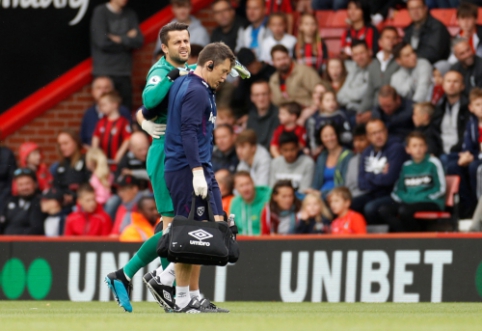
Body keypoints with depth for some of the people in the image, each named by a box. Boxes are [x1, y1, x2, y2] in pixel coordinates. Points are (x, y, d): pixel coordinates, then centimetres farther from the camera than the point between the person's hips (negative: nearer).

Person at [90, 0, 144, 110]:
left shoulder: (130, 14, 11)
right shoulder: (100, 12, -3)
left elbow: (138, 41, 3)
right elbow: (102, 42, -12)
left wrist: (120, 39, -9)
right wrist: (128, 39, 0)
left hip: (124, 73, 4)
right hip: (105, 72, -4)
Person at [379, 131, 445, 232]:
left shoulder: (433, 163, -2)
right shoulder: (406, 166, 12)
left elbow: (440, 189, -4)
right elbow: (398, 190, 15)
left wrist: (421, 198, -11)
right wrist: (405, 198, -7)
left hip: (431, 203, -5)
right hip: (407, 202, 5)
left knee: (404, 211, -34)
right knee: (384, 210, -21)